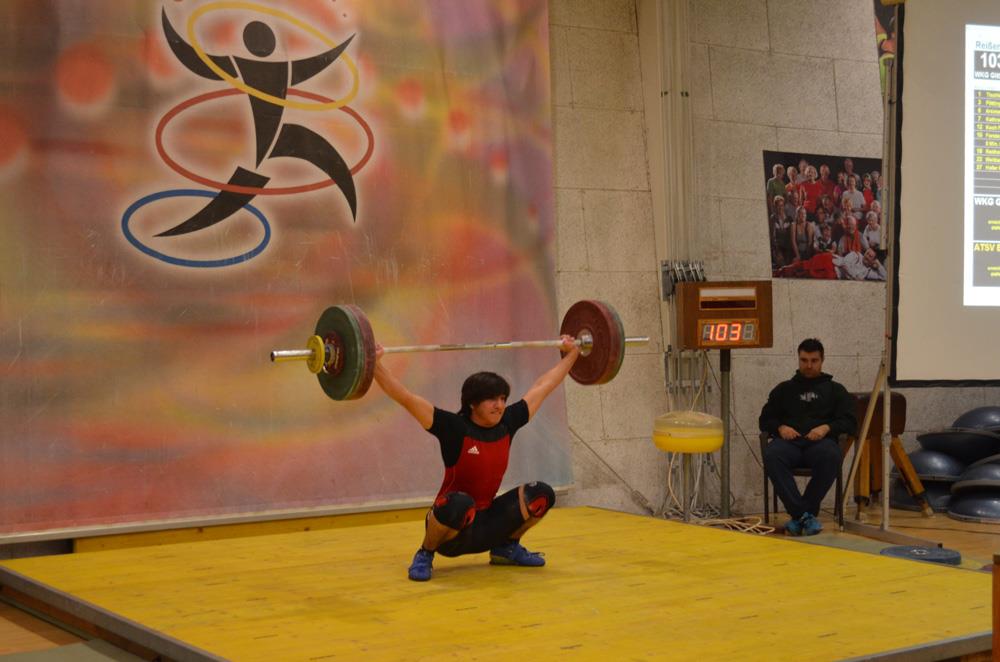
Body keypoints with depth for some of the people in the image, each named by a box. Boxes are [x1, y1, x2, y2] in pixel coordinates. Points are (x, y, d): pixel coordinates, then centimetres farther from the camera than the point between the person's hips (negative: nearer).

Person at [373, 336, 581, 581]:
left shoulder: (507, 424, -3)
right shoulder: (455, 429, -18)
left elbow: (541, 387, 10)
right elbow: (406, 398, -24)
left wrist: (571, 353, 19)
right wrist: (375, 364, -33)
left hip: (487, 525, 6)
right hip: (450, 529, -5)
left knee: (541, 494, -12)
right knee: (460, 503, -40)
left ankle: (506, 547, 12)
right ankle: (424, 556, -10)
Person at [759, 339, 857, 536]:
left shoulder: (835, 390, 24)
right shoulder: (784, 389, 27)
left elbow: (849, 422, 13)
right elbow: (765, 419, 23)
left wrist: (827, 427, -8)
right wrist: (780, 427, -1)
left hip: (821, 441, -1)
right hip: (789, 441, 1)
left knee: (831, 456, -39)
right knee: (772, 455, -36)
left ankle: (806, 511, -28)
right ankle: (801, 513, -36)